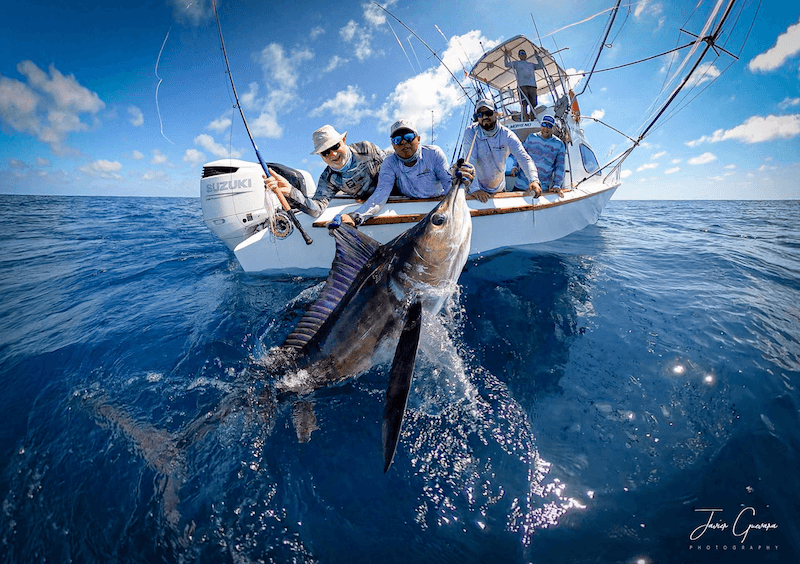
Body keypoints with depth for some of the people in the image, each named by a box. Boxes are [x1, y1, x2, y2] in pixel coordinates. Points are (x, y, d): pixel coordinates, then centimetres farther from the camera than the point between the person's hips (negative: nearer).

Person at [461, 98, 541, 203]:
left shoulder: (507, 135, -7)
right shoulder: (470, 133, -13)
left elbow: (524, 158, -16)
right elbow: (469, 162, -24)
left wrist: (534, 180, -34)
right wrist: (474, 189, -38)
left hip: (498, 189, 3)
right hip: (476, 189, -3)